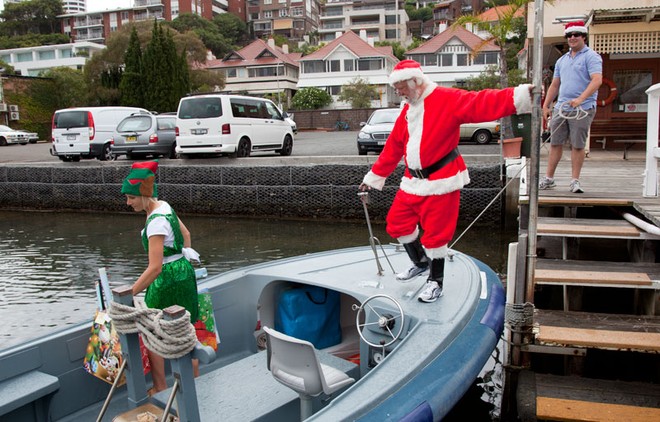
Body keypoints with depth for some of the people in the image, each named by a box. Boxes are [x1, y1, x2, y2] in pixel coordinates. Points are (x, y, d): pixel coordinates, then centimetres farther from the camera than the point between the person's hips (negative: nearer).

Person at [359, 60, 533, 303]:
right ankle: (421, 263, 36)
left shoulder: (447, 100, -11)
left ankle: (436, 281, 20)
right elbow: (392, 148, 18)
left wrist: (519, 96, -41)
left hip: (441, 182, -8)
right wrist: (374, 177, 20)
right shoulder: (407, 111, 14)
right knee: (397, 223, 12)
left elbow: (481, 104, -25)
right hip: (413, 182, 8)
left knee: (435, 233, -1)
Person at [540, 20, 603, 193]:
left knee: (578, 145, -2)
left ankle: (575, 181, 6)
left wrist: (580, 99, -29)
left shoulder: (591, 56, -3)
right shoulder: (562, 60, 18)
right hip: (560, 108, 6)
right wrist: (545, 106, 14)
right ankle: (549, 179, 13)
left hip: (582, 109, -6)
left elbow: (597, 80, -16)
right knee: (555, 143, 6)